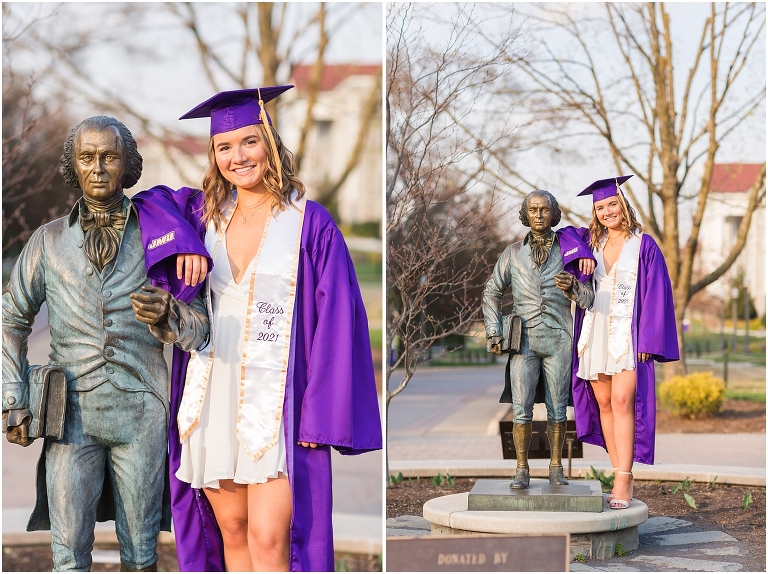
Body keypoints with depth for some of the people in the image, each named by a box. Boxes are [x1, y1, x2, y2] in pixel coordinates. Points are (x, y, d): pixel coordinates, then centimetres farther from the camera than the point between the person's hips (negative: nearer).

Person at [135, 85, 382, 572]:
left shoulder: (310, 223, -6)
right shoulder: (208, 213, 7)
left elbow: (334, 321, -7)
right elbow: (150, 199, 19)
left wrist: (320, 417, -13)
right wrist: (180, 241, -4)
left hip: (276, 400, -5)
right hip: (213, 398, 5)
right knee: (232, 530, 11)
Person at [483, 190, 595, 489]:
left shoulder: (568, 251, 7)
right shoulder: (513, 253, 9)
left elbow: (588, 299, 4)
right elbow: (491, 292, 16)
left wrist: (572, 288, -19)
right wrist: (494, 333, 6)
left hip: (558, 341, 0)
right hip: (523, 341, 0)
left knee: (557, 408, 3)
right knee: (521, 408, -5)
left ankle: (556, 468, 11)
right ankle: (522, 470, 1)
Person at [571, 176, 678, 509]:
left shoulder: (644, 246, -2)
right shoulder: (591, 241, 10)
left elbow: (656, 294, -5)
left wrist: (648, 341, -13)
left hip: (627, 335, -5)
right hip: (595, 335, 5)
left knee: (621, 402, -15)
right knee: (604, 404, 4)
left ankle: (623, 481, -17)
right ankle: (621, 478, 10)